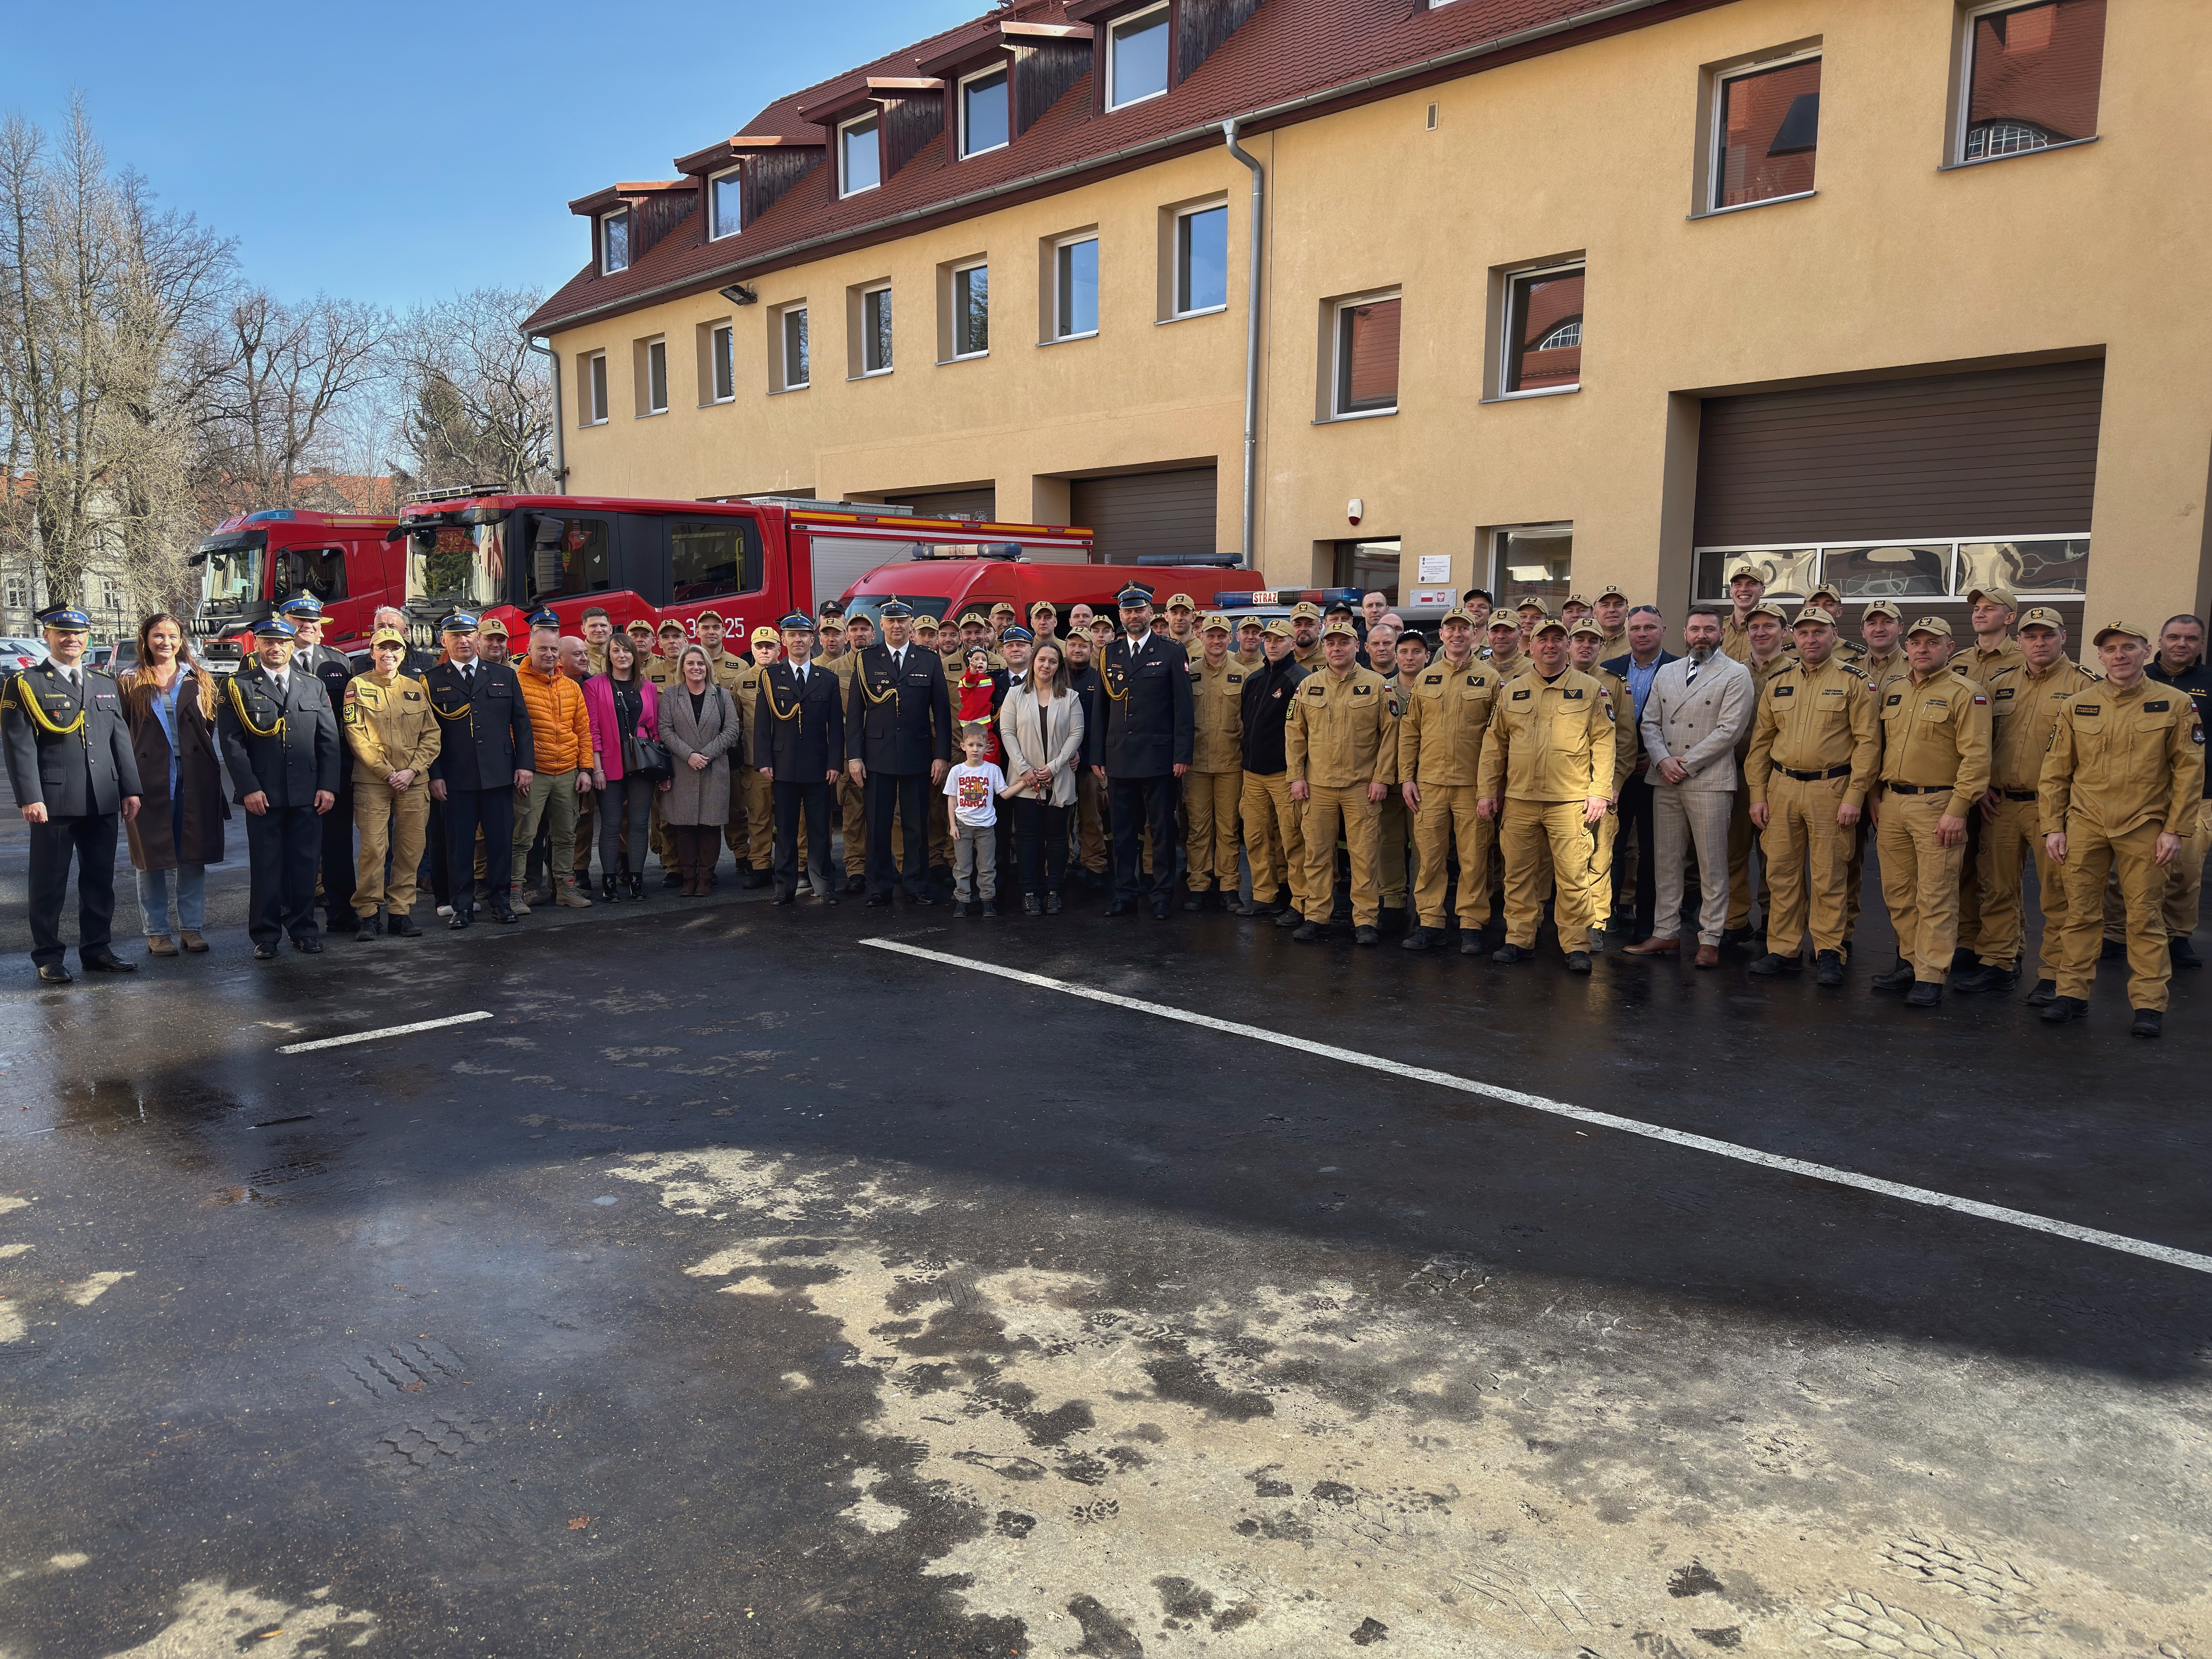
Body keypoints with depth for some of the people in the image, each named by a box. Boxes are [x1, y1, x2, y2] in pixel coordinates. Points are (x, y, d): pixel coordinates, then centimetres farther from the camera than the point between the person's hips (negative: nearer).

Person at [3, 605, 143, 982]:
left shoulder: (106, 685, 16)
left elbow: (121, 740, 14)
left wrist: (131, 789, 6)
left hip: (103, 802, 5)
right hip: (53, 801, -5)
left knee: (100, 879, 10)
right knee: (49, 883, 2)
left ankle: (98, 949, 20)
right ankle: (47, 958, 11)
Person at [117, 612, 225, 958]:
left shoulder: (198, 680, 10)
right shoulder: (131, 682, 5)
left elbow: (212, 728, 7)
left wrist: (214, 770, -3)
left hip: (195, 779, 2)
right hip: (150, 779, -1)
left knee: (193, 855, 4)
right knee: (151, 856, 4)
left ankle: (192, 927, 13)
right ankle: (157, 932, 11)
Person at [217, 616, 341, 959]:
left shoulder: (314, 686, 13)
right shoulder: (239, 686, 4)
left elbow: (329, 740, 10)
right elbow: (232, 742, -2)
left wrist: (328, 786, 0)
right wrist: (248, 788, -11)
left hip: (307, 793, 2)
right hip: (262, 795, -2)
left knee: (304, 863, 6)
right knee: (266, 866, 2)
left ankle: (303, 929, 17)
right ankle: (265, 936, 11)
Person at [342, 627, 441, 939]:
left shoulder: (416, 688, 14)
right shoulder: (357, 686, 4)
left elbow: (431, 735, 10)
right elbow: (355, 735, -3)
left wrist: (412, 770, -5)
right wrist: (387, 773, -10)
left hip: (414, 783, 3)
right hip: (371, 781, -3)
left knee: (410, 849, 2)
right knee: (373, 848, -7)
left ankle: (400, 913, 10)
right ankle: (366, 914, 2)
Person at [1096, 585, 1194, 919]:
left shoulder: (1172, 653, 1)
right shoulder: (1109, 654, 11)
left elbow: (1183, 708, -2)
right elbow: (1101, 709, 12)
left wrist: (1182, 755, -8)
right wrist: (1097, 755, 6)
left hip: (1158, 757, -3)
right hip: (1118, 759, 3)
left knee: (1162, 830, 3)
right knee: (1123, 831, 8)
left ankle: (1162, 895, 12)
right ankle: (1125, 894, 16)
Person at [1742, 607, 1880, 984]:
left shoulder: (1853, 682, -1)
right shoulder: (1778, 683, 11)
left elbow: (1867, 741, -6)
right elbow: (1761, 742, 12)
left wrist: (1854, 797, -12)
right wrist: (1757, 795, 6)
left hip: (1831, 790, -4)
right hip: (1782, 788, 4)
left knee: (1829, 876, 1)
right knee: (1782, 872, 6)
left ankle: (1829, 953, 11)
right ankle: (1784, 950, 15)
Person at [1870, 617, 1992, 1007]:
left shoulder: (1966, 694, -6)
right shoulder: (1893, 693, 15)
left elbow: (1975, 757, -12)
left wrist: (1957, 810, -17)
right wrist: (1877, 800, 15)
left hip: (1936, 807, -6)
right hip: (1892, 805, 7)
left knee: (1936, 897, -3)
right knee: (1898, 893, 11)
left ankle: (1930, 977, 0)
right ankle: (1910, 963, 23)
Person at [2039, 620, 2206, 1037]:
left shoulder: (2175, 704, 0)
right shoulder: (2076, 706, 5)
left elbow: (2190, 771, 0)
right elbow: (2055, 771, 7)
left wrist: (2175, 830, -5)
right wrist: (2053, 827, 2)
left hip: (2144, 827, -1)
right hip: (2085, 825, 2)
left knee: (2146, 917, 3)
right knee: (2081, 914, 5)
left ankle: (2149, 1005, 10)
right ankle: (2072, 993, 13)